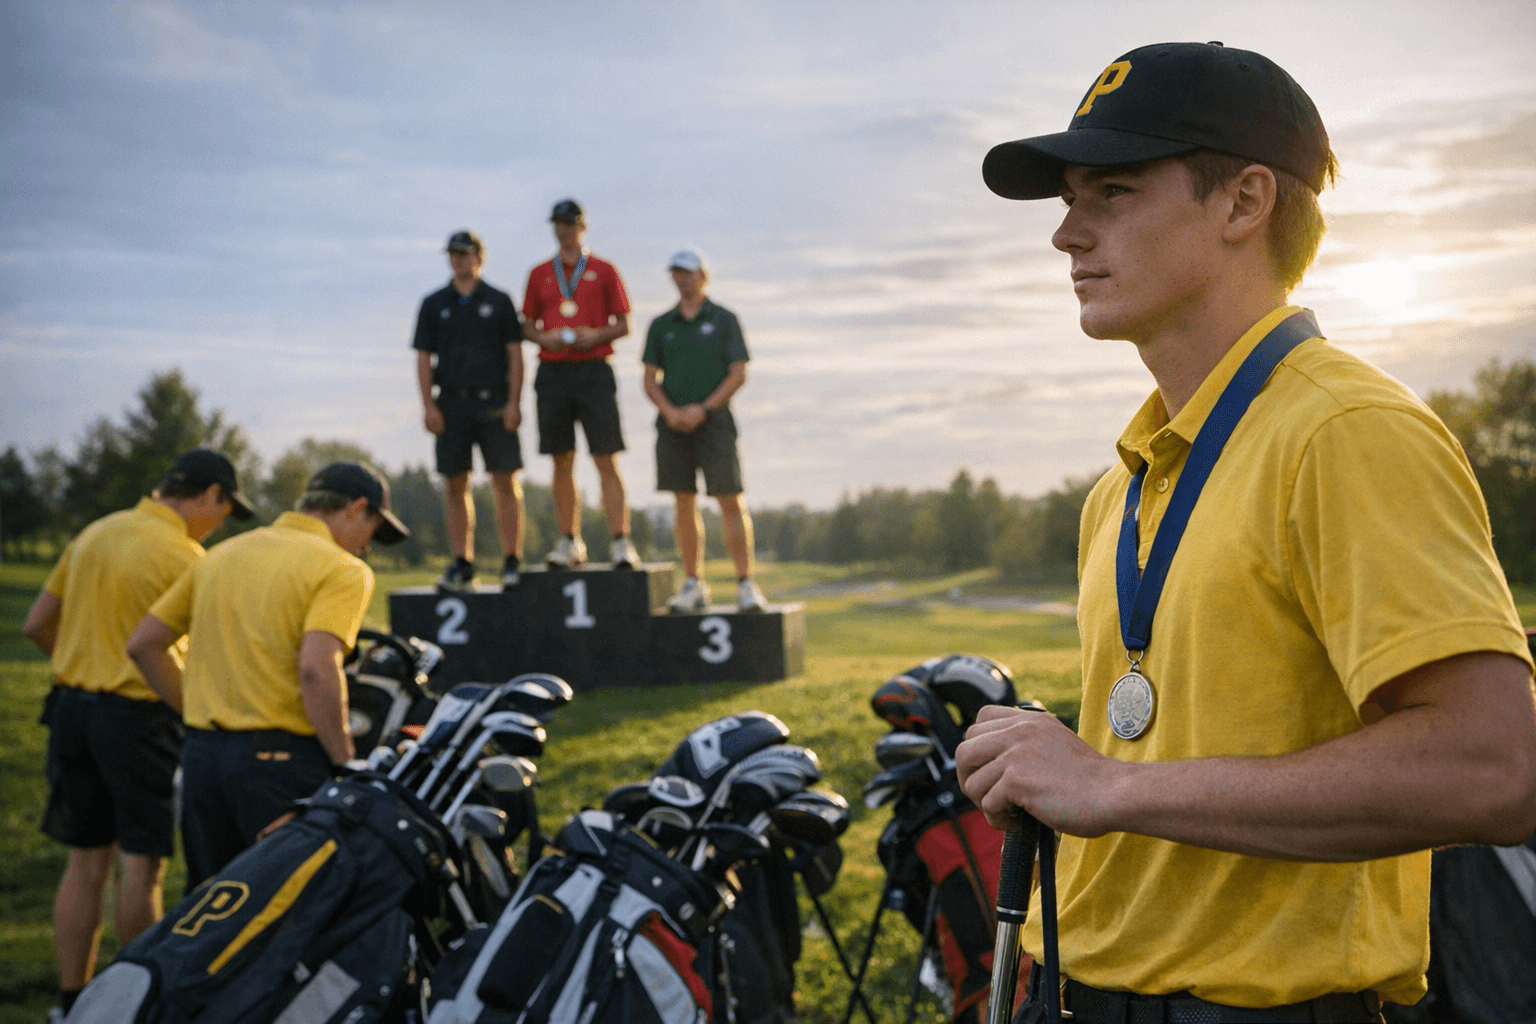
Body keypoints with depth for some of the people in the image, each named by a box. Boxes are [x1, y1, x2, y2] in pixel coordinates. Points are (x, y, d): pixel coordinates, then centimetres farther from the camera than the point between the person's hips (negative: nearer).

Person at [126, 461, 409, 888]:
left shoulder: (221, 554, 16)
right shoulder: (342, 569, -7)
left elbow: (143, 645, 15)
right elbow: (316, 669, -22)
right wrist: (346, 766, -14)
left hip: (200, 753, 7)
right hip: (280, 757, -7)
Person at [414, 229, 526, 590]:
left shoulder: (499, 301, 8)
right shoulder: (434, 304, 12)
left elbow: (515, 354, 4)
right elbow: (423, 358, 9)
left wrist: (514, 402, -6)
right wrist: (428, 405, -3)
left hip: (493, 402, -2)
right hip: (452, 403, 2)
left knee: (506, 482, -5)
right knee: (455, 486, 2)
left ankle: (512, 561, 1)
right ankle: (461, 564, 7)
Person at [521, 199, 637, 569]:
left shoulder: (603, 271, 8)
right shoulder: (539, 274, 14)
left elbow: (623, 325, 6)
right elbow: (528, 326, 16)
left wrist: (597, 335, -12)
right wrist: (543, 337, -5)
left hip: (593, 369, -2)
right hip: (553, 370, 2)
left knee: (606, 460, -7)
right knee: (562, 463, 4)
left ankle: (621, 541, -6)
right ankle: (569, 542, 11)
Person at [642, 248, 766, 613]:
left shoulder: (724, 320, 3)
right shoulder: (661, 325, 11)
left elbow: (738, 374, -3)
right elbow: (650, 380, 10)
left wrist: (703, 409, -13)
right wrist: (670, 411, -9)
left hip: (714, 423, -3)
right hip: (673, 426, 3)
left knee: (730, 501, -8)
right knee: (684, 503, 4)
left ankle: (746, 584, -4)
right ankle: (694, 586, 11)